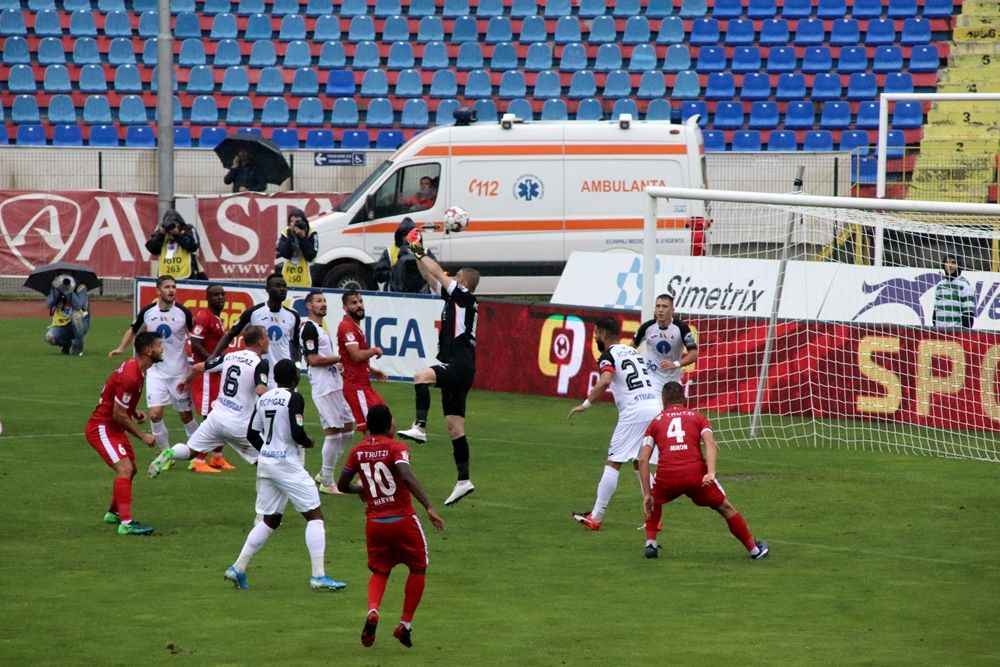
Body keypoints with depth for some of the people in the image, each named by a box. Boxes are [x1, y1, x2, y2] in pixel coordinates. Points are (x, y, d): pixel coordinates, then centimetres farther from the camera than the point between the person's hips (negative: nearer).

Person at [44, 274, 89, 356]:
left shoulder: (80, 288, -10)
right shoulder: (55, 289, -1)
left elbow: (79, 306, -25)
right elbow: (48, 305, -14)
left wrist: (69, 292, -29)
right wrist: (57, 290, -22)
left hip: (79, 324, -3)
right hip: (61, 326, 3)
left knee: (76, 315, -39)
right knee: (49, 338, -27)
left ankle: (78, 346, -16)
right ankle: (68, 345, 9)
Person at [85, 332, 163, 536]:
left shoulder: (134, 367, 5)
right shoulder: (131, 376, -27)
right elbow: (118, 414, -24)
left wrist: (135, 412, 6)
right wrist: (142, 436, -17)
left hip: (113, 428, 11)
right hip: (102, 428, -11)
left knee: (130, 469, 21)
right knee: (125, 469, -22)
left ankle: (113, 513, 40)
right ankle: (126, 523, -28)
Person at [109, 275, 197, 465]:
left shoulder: (183, 313, -8)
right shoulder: (147, 312, -1)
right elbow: (133, 329, 17)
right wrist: (121, 347, 5)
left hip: (179, 371, -2)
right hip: (156, 370, 2)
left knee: (186, 415, 7)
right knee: (155, 413, -11)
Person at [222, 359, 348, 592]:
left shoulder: (264, 399, 9)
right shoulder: (293, 398, -12)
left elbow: (252, 435, 12)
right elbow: (297, 433, -20)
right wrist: (308, 442, 1)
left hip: (265, 462, 7)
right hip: (287, 465, -7)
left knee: (270, 519, 17)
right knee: (314, 515, -2)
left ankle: (238, 568, 13)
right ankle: (318, 576, -9)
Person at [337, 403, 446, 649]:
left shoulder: (358, 451, 4)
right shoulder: (396, 448, -11)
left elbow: (342, 485, 11)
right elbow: (407, 476, -27)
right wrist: (429, 507, -29)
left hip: (375, 523, 4)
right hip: (403, 520, -4)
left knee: (380, 571, 19)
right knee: (418, 568, 17)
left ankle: (372, 610, -12)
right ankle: (405, 624, 12)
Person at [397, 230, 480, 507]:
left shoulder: (465, 297, -5)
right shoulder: (454, 297, 18)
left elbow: (438, 273, -6)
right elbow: (432, 278, 25)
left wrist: (420, 253, 6)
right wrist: (417, 255, 20)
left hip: (459, 365, -10)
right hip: (454, 369, 10)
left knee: (421, 376, -32)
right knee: (455, 428, 7)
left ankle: (420, 427, -42)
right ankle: (463, 481, 8)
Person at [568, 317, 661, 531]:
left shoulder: (608, 356, -2)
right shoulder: (633, 351, 22)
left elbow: (605, 381, -22)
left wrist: (585, 404, -18)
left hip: (634, 412, -7)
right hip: (655, 407, 7)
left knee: (613, 463, -2)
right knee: (640, 464, 17)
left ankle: (595, 517, -2)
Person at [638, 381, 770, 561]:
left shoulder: (655, 422, 20)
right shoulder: (697, 417, 19)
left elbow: (643, 460, 10)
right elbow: (710, 444, -2)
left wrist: (647, 495, 10)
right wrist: (711, 473, -14)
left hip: (667, 477, 0)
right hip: (696, 474, 0)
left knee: (653, 502, 34)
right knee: (726, 508, 20)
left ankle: (651, 544, 21)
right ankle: (754, 549, 26)